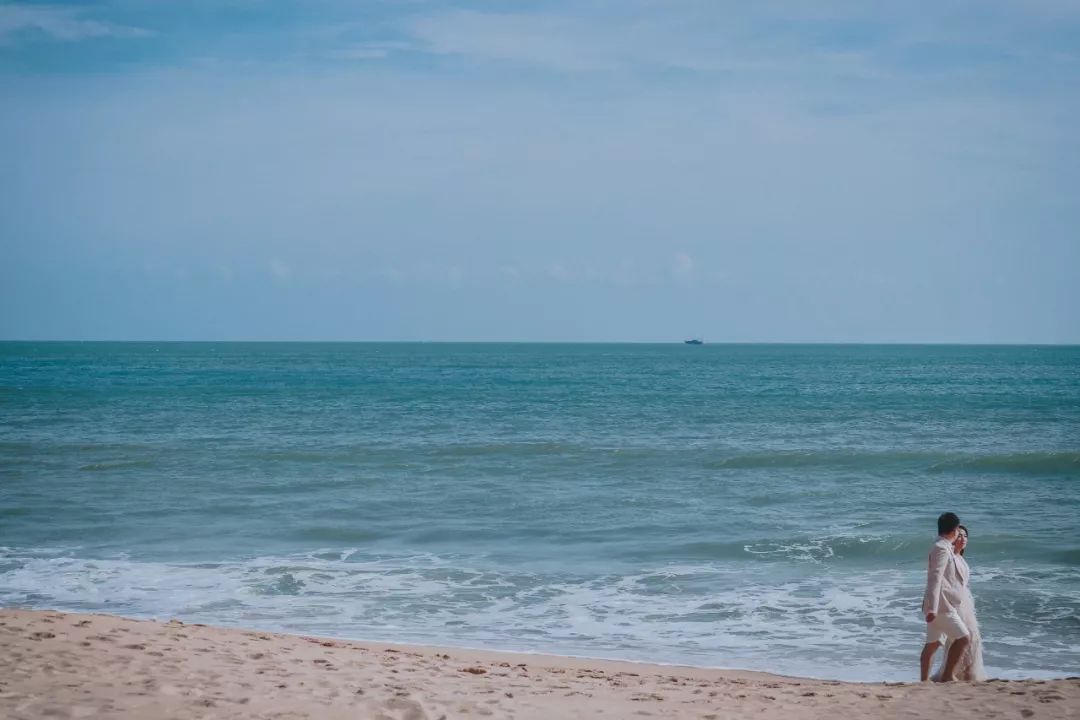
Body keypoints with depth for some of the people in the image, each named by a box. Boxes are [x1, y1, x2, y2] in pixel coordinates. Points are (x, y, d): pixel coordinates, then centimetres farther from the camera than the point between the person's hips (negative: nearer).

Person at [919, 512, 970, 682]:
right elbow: (934, 579, -22)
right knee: (963, 638, -10)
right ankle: (948, 675, -9)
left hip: (937, 606, 10)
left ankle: (924, 681, 13)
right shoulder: (941, 549, -14)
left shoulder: (944, 547, 18)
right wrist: (932, 608, -26)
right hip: (941, 605, -10)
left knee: (932, 644, 10)